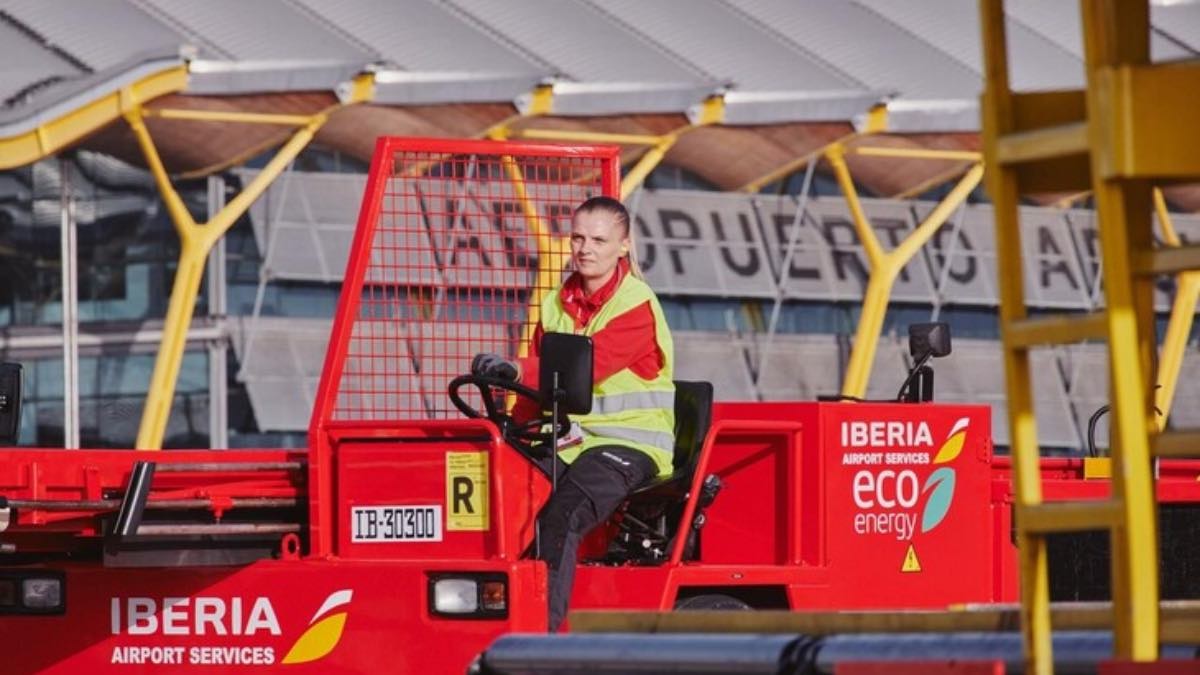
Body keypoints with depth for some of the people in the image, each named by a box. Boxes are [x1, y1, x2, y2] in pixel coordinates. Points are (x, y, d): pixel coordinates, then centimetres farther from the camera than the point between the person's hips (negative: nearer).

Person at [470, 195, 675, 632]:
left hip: (628, 441, -6)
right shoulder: (557, 306, 15)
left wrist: (519, 370, -38)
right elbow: (540, 389, 18)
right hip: (566, 440, 6)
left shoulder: (637, 305, -7)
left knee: (561, 518, -31)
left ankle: (545, 626, -34)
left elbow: (590, 364, -24)